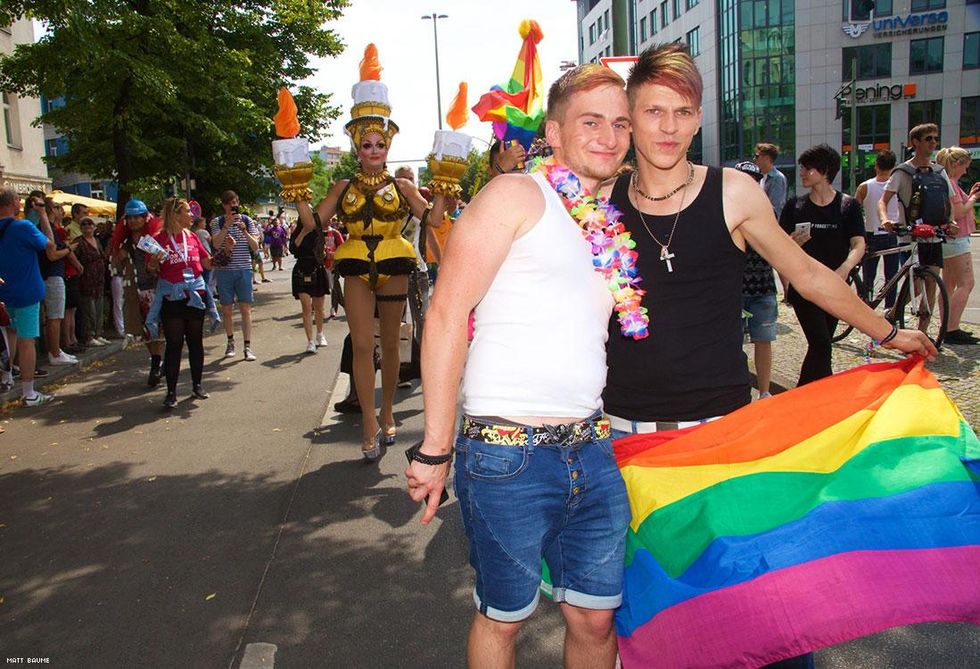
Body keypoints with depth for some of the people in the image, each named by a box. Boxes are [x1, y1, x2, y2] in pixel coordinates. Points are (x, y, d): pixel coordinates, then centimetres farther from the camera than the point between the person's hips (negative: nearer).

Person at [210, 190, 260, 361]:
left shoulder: (247, 221, 6)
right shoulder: (217, 222, 4)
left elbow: (255, 247, -1)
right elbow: (216, 244, -12)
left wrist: (244, 231, -15)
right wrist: (227, 225, -20)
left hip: (244, 270, 0)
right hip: (224, 270, 0)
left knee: (245, 309, -3)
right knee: (227, 309, 7)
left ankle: (248, 346, -2)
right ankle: (230, 341, 23)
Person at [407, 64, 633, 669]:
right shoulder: (517, 195, -5)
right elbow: (447, 314, -11)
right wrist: (435, 449, -13)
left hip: (592, 451, 6)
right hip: (509, 453, -6)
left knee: (596, 617, 15)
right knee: (503, 617, 11)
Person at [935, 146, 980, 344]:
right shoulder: (949, 183, -15)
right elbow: (958, 213, -20)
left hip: (948, 240, 11)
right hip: (956, 239, -11)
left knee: (949, 284, 12)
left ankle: (948, 327, 17)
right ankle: (952, 330, -14)